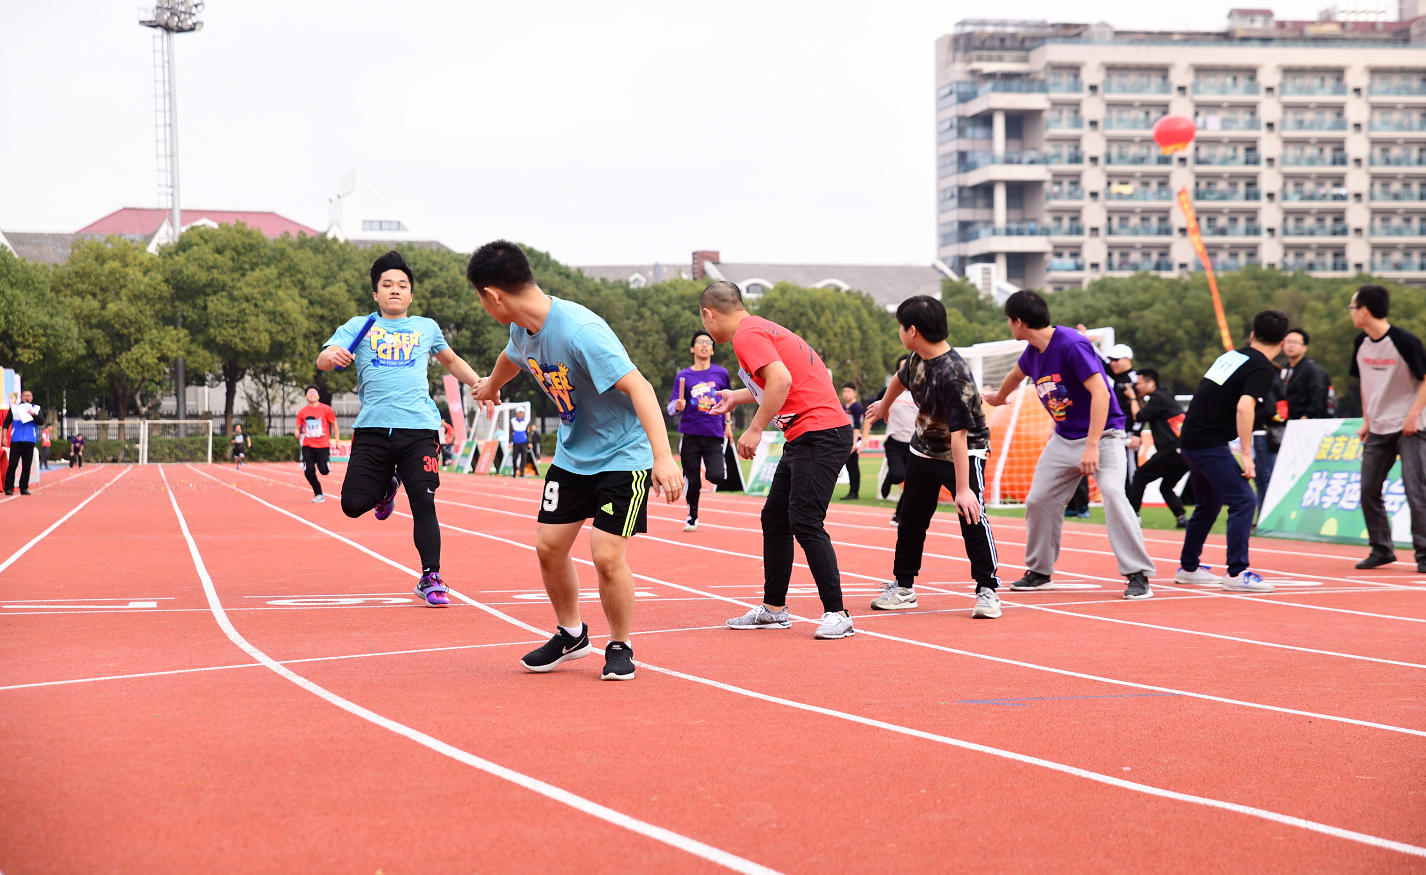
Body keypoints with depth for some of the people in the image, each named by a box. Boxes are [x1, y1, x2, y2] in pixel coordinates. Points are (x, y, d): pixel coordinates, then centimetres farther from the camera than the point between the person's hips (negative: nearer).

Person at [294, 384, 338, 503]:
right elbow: (298, 428, 12)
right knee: (308, 471, -10)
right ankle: (318, 494, 7)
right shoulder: (302, 412, 5)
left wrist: (337, 440, 2)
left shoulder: (326, 409, -1)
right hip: (308, 446, 2)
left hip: (323, 445, -2)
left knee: (324, 471, -10)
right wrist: (298, 434, -11)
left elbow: (334, 424, 7)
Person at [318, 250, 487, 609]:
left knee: (423, 503, -10)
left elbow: (452, 361, 36)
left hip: (419, 428, 0)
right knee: (354, 503, -8)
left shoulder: (426, 328, 19)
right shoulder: (358, 327, 13)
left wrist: (479, 383, 18)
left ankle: (430, 579, 2)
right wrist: (331, 356, -26)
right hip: (373, 428, 0)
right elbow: (324, 359, -1)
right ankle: (387, 486, 26)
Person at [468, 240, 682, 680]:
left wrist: (663, 457, -46)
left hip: (623, 453, -8)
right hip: (572, 453, 8)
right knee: (549, 546, 5)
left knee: (606, 555, -13)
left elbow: (638, 387, -35)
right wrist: (490, 386, 46)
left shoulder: (580, 331, -31)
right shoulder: (523, 330, -3)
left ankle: (620, 646, 9)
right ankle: (571, 635, 26)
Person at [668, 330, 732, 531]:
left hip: (715, 434, 0)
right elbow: (672, 408, -3)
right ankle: (692, 518, 21)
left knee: (716, 476, -15)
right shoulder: (683, 376, 0)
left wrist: (728, 424, 14)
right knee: (692, 482, 0)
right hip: (690, 434, 0)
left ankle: (721, 467, 23)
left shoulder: (721, 373, 4)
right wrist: (677, 406, -26)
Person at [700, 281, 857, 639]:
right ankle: (773, 609, 21)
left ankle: (836, 614, -11)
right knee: (774, 519, 13)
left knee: (805, 523, -13)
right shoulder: (760, 328, 18)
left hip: (820, 434, -10)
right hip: (803, 438, 10)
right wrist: (738, 396, 41)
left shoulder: (746, 335, -12)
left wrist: (755, 430, -19)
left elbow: (781, 380, -25)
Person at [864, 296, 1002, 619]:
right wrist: (884, 405, 36)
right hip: (924, 447, 8)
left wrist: (962, 488, -35)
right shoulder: (918, 358, -10)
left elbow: (958, 434, -35)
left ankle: (987, 590, -11)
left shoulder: (952, 375, -34)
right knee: (911, 518, 13)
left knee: (972, 516, -20)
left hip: (964, 450, -8)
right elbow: (902, 378, 16)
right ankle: (903, 587, 25)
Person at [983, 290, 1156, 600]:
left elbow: (1100, 393, -30)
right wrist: (998, 397, 48)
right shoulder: (1032, 353, 2)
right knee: (1038, 500, 7)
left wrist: (1092, 446, -35)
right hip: (1064, 439, 8)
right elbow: (1016, 374, 28)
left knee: (1112, 493, -26)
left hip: (1102, 433, -8)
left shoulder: (1072, 345, -24)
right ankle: (1039, 572, 23)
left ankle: (1138, 575, -21)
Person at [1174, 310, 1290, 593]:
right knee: (1243, 501, -9)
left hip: (1189, 440, 9)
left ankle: (1188, 567, 30)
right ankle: (1236, 573, -14)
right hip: (1210, 444, -9)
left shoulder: (1231, 355, 15)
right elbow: (1244, 406, -23)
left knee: (1209, 503, 22)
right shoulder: (1263, 369, -9)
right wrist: (1247, 455, -22)